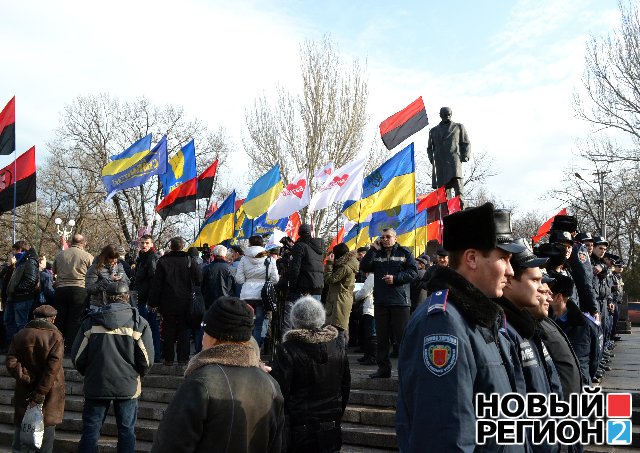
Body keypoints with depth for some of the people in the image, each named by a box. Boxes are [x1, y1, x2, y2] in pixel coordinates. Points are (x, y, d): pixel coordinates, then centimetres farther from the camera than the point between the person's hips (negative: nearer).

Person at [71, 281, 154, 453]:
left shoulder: (90, 321, -4)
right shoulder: (139, 323, -7)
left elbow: (78, 357, -2)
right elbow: (147, 361, -7)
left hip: (96, 385, 1)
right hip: (128, 386, -1)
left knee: (90, 430, 12)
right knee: (127, 431, 10)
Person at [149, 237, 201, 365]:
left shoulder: (162, 261, -5)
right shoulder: (190, 261, -7)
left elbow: (156, 284, -4)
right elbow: (199, 280, -3)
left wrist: (153, 302, 1)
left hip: (167, 304, 0)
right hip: (185, 303, 0)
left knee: (168, 332, 9)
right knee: (184, 331, 8)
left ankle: (168, 358, 12)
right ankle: (183, 358, 8)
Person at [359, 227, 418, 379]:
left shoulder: (404, 253, 3)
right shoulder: (376, 253, 14)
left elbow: (413, 272, -4)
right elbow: (364, 267, 1)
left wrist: (395, 278, -14)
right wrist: (373, 250, -3)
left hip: (400, 300, -4)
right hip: (380, 301, 4)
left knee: (403, 336, -3)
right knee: (382, 337, 9)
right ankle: (384, 367, 17)